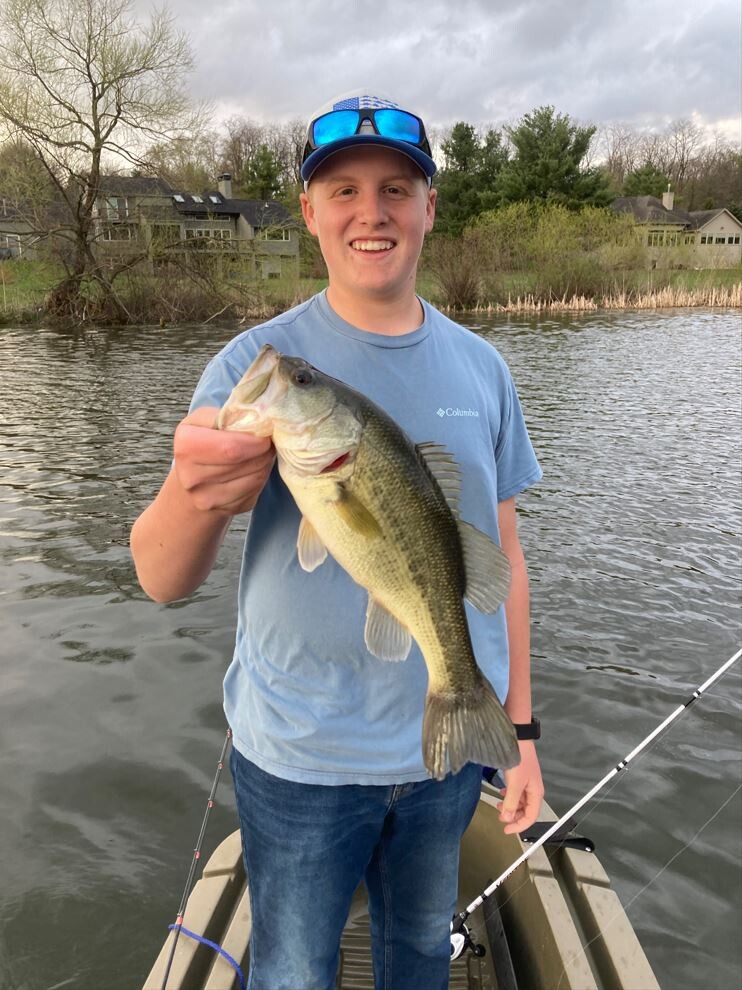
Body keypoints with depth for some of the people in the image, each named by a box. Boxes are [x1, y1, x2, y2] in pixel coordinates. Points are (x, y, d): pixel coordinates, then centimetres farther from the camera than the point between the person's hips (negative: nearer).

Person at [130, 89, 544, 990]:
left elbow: (503, 554, 5)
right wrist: (193, 498, -43)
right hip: (301, 759, -2)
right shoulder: (258, 363, -12)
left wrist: (520, 728, 6)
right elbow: (162, 580, -20)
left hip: (452, 746, 3)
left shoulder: (479, 368, 0)